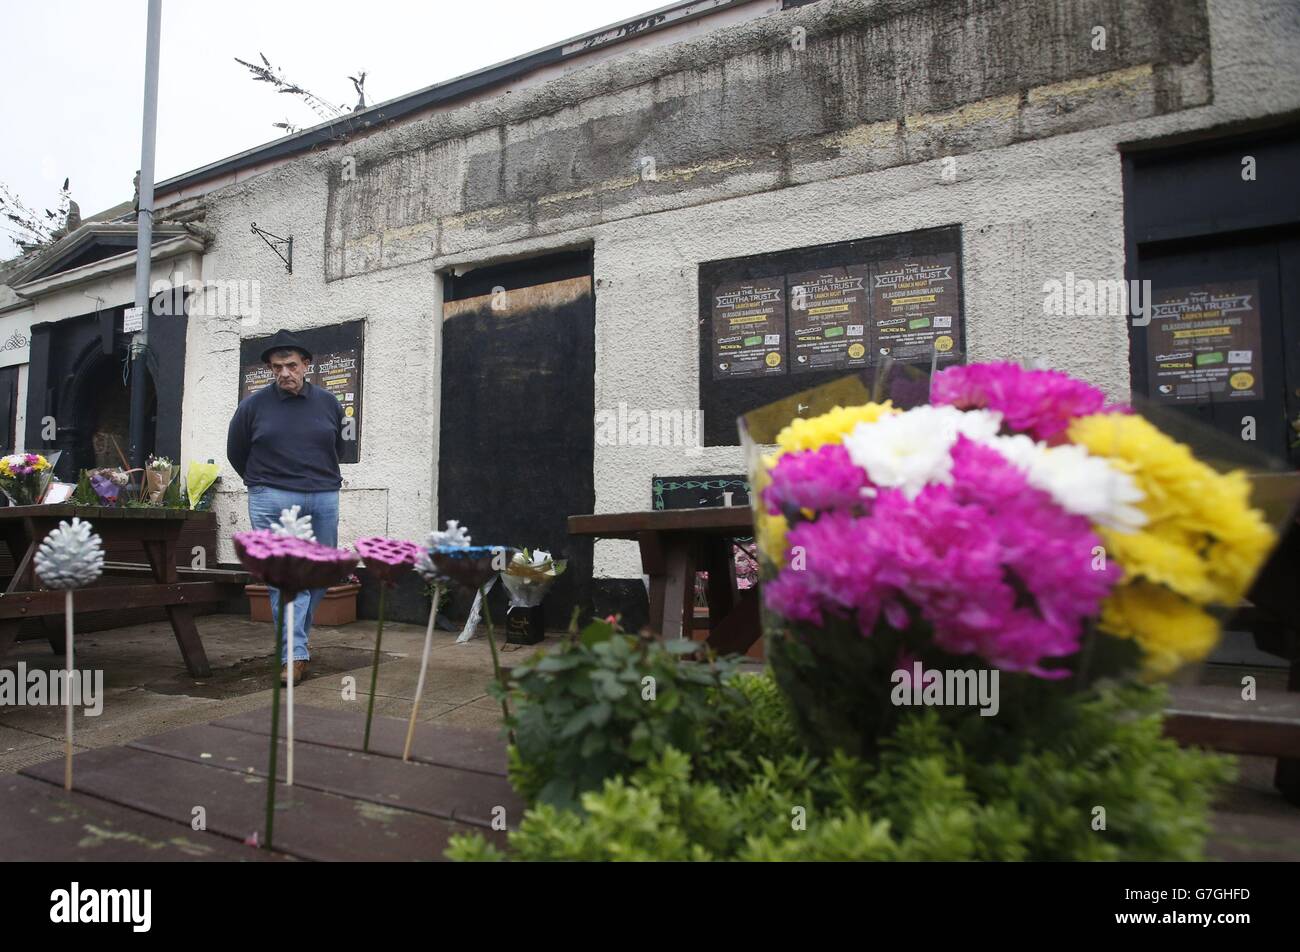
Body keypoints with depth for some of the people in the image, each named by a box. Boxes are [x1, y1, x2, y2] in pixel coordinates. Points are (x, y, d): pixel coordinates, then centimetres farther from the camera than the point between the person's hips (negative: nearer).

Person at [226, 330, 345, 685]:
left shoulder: (328, 403, 6)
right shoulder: (253, 405, 1)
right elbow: (236, 452, 14)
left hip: (323, 499, 3)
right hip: (272, 501, -3)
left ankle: (294, 636, 30)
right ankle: (295, 653, -2)